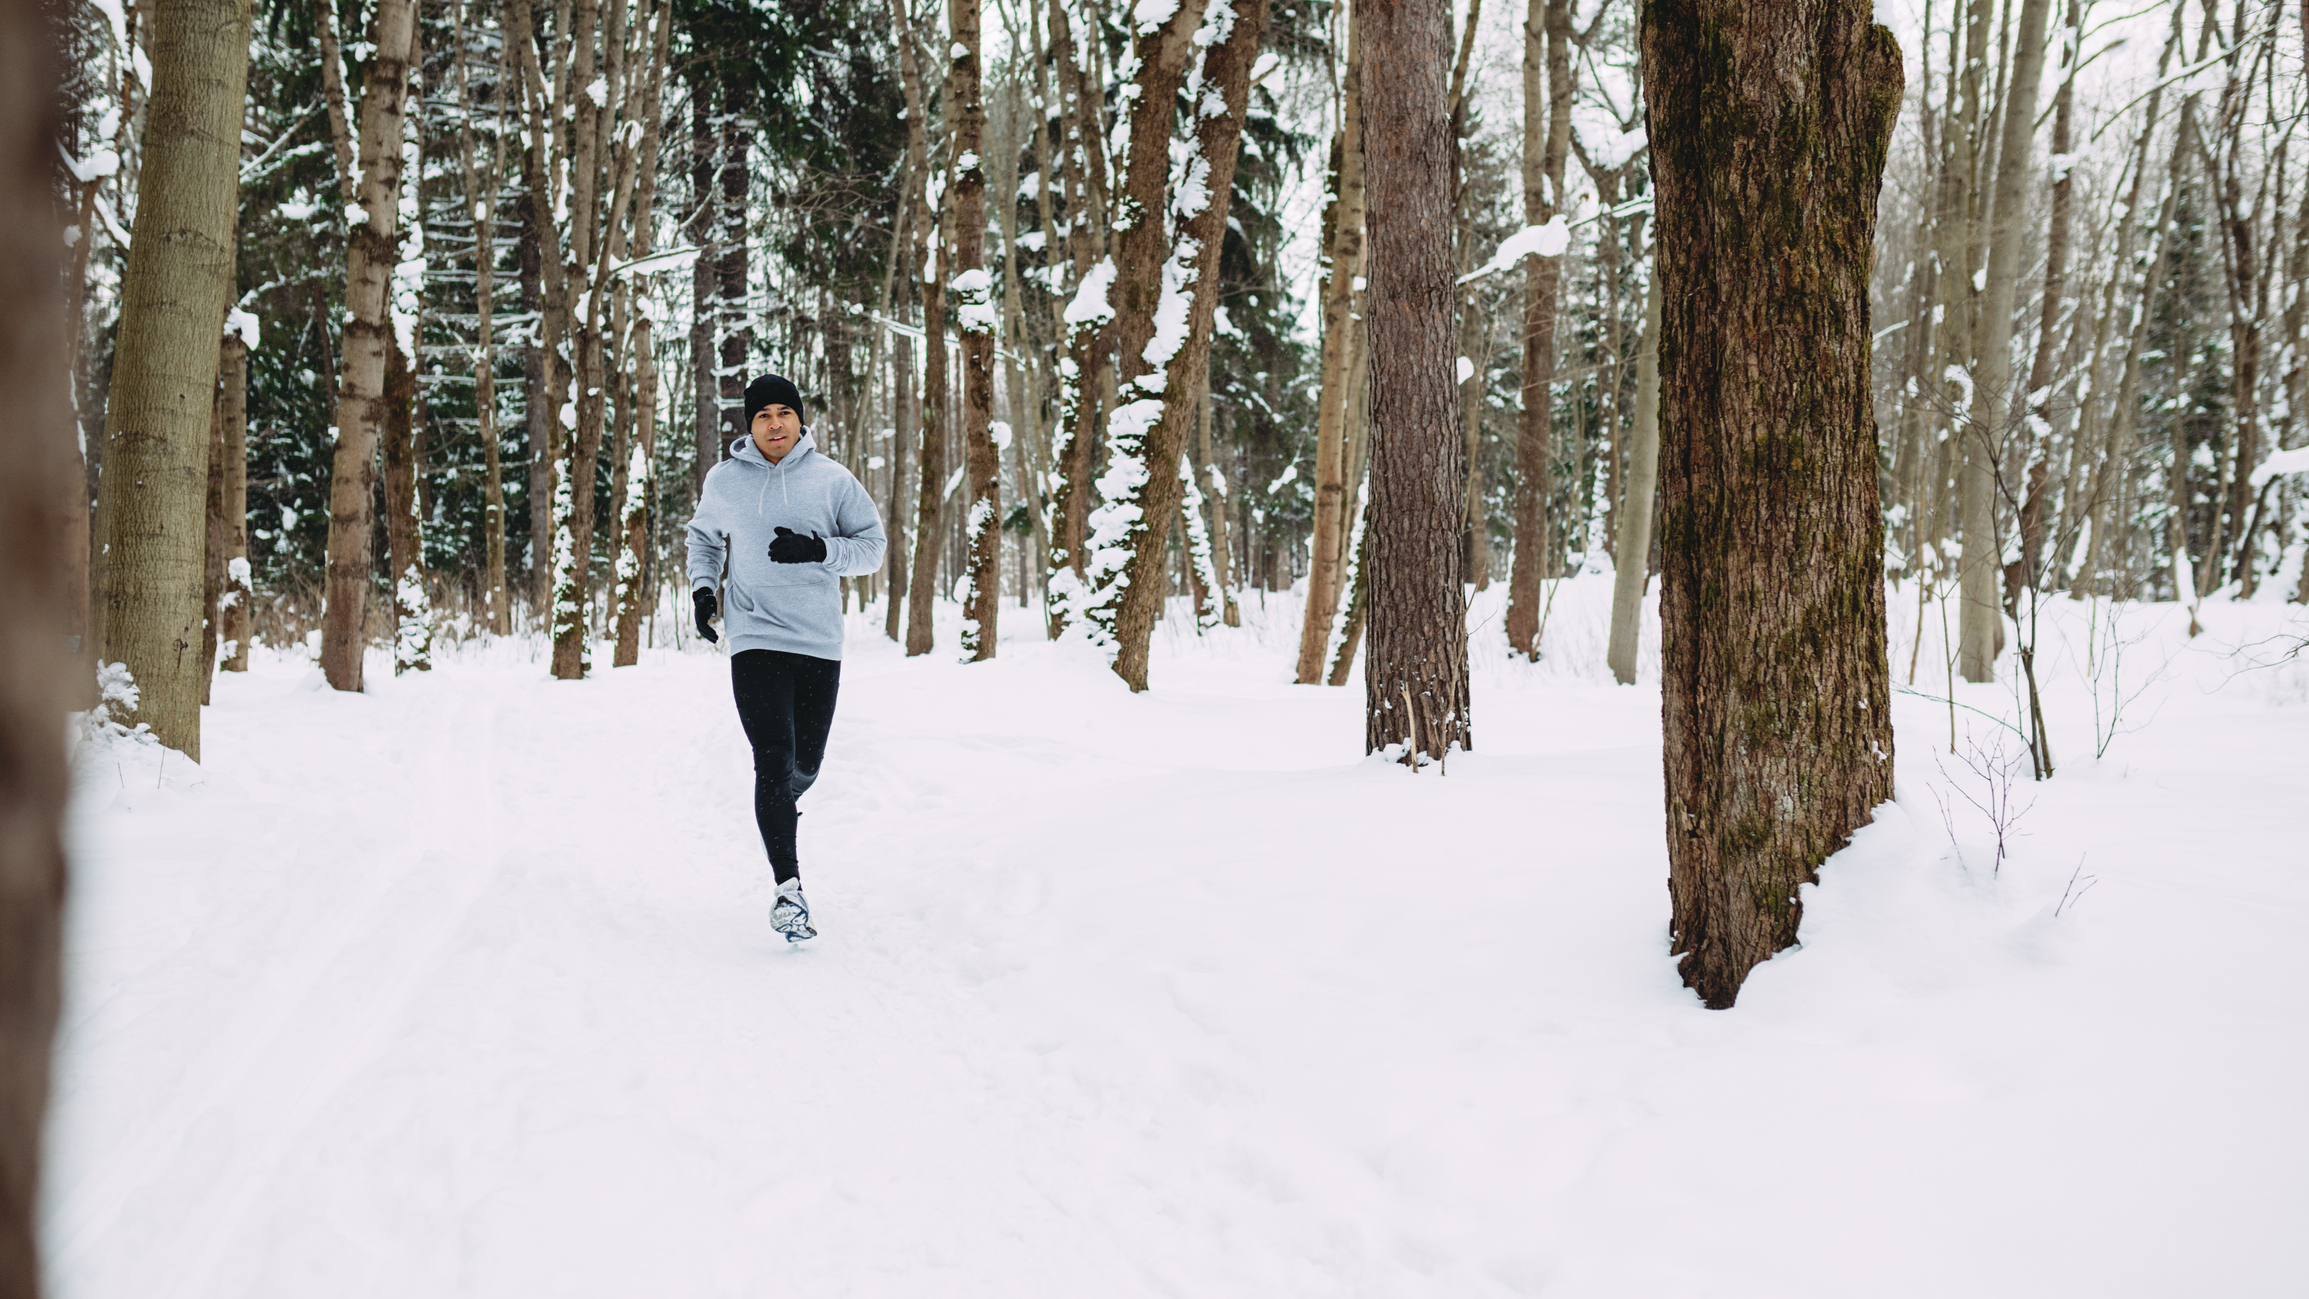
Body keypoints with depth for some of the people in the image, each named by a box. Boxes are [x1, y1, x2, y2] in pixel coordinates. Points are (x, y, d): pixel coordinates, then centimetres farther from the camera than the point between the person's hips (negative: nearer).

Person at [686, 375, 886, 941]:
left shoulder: (831, 480, 1)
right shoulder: (724, 481, 4)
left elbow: (872, 547, 2)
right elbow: (704, 537, 22)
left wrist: (820, 549, -15)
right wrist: (702, 588, 6)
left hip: (820, 642, 1)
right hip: (756, 640, -1)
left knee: (806, 764, 12)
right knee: (774, 761, -14)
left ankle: (779, 807, 48)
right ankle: (789, 889, -15)